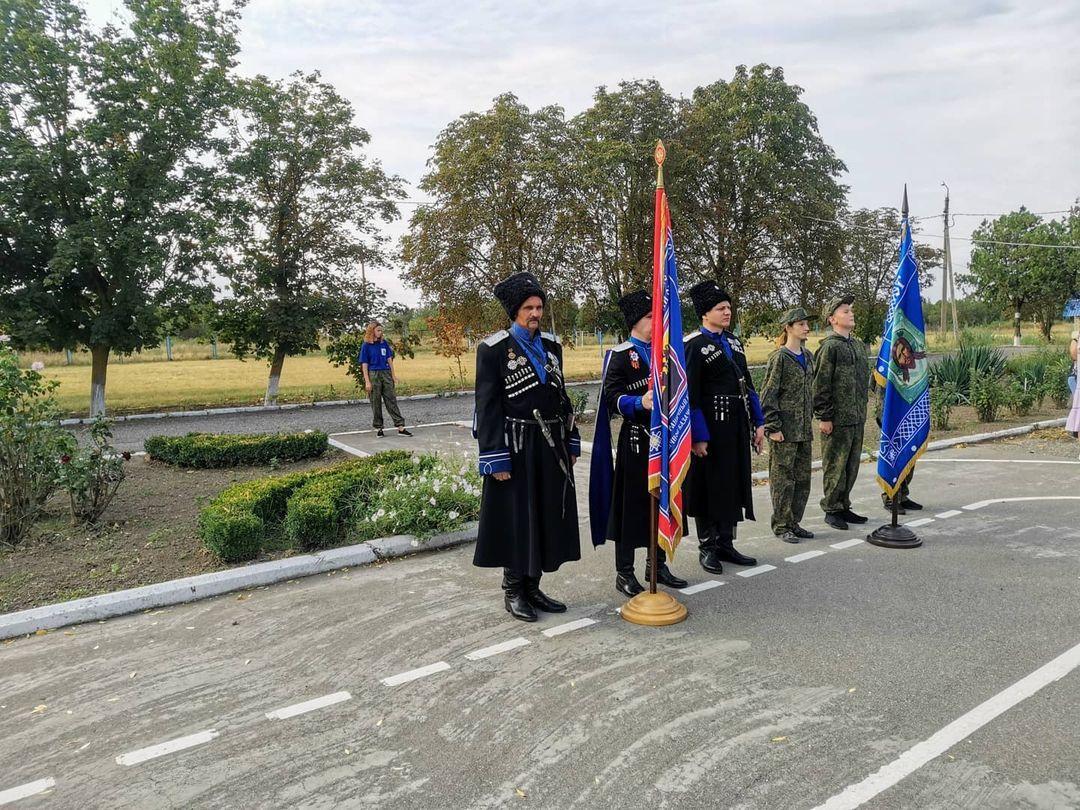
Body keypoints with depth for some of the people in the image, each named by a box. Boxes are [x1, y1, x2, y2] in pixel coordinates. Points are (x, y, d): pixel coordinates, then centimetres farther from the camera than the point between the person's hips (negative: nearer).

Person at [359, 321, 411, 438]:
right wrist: (367, 382, -9)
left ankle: (400, 427, -2)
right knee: (376, 403, 4)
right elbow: (364, 364, -3)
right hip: (373, 375, -3)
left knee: (391, 400, 1)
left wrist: (393, 375, 8)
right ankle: (378, 428, 14)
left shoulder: (384, 343, 9)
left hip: (386, 374, 3)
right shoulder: (366, 346, -2)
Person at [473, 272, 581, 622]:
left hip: (551, 447, 6)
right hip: (515, 448, -6)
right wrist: (496, 458, -15)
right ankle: (513, 591, 18)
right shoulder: (493, 348, -8)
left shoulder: (551, 344, 11)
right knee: (516, 518, 2)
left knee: (547, 517, 10)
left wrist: (571, 442, 12)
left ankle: (532, 587, 24)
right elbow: (487, 407, -11)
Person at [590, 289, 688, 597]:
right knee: (631, 505, 0)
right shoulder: (620, 355, -7)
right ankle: (624, 573, 11)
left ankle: (658, 565, 28)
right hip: (635, 441, -6)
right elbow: (612, 398, -14)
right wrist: (640, 403, -31)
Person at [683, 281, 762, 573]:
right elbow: (691, 395, -14)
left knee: (734, 485, 12)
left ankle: (726, 544, 25)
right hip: (710, 428, -7)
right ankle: (707, 547, 17)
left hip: (738, 426, 7)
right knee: (709, 487, 3)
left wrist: (758, 423, 12)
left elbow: (748, 385, 16)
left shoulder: (734, 342, 13)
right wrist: (698, 436, -16)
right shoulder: (693, 345, -10)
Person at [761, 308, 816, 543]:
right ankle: (781, 526, 10)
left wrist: (810, 419, 17)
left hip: (804, 429, 7)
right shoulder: (779, 358, -9)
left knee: (803, 478, 11)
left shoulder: (808, 357, 12)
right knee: (783, 479, 0)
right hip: (784, 430, -7)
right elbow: (768, 395, -12)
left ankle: (794, 523, 23)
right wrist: (772, 427, -15)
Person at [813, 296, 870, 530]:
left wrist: (863, 410, 19)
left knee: (852, 465, 13)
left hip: (857, 418, 8)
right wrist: (824, 417, -15)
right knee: (835, 465, 0)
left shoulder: (858, 345, 15)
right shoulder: (829, 347, -10)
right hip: (837, 419, -8)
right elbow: (821, 385, -13)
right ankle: (832, 509, 10)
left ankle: (844, 506, 23)